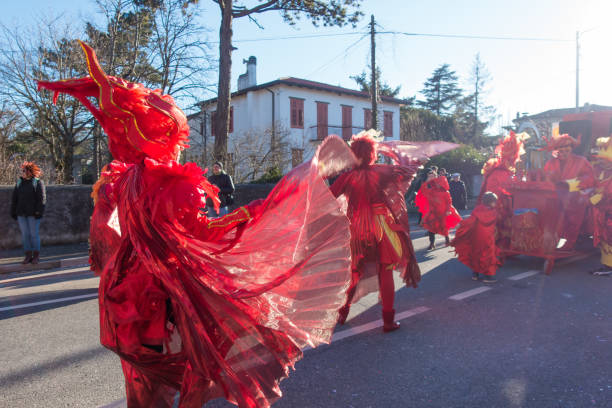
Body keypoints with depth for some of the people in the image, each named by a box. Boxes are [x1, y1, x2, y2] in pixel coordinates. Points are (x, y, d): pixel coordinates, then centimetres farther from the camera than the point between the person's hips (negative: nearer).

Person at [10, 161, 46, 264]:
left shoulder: (38, 182, -4)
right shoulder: (19, 182, 11)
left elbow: (42, 198, -9)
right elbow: (14, 198, 13)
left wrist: (39, 211, -15)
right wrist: (13, 212, 9)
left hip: (33, 214, -5)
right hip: (21, 213, 5)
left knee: (34, 234, 0)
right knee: (25, 234, 6)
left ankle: (36, 256, 11)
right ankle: (28, 255, 13)